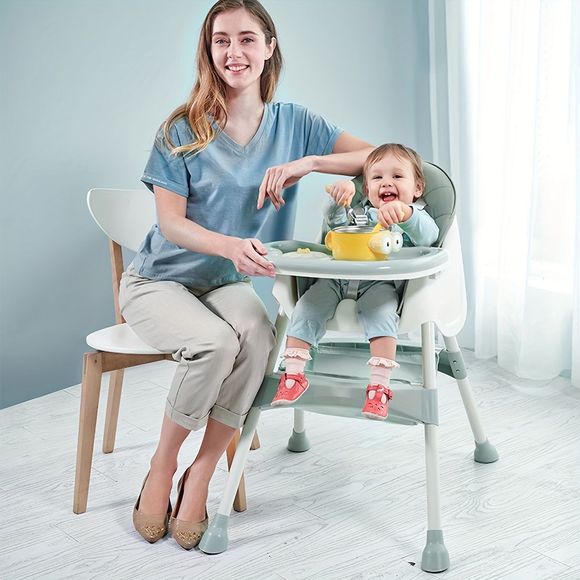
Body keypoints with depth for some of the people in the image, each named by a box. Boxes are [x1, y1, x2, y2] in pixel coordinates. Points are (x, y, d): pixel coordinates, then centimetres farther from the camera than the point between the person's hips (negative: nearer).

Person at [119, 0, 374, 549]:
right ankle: (161, 467, -10)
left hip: (227, 284, 3)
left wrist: (307, 162, -23)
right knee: (214, 342, -33)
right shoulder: (182, 130, -10)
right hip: (159, 281, -2)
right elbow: (171, 222, -16)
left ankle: (200, 474, -17)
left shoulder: (292, 123, -2)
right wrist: (231, 245, -36)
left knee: (257, 336, -32)